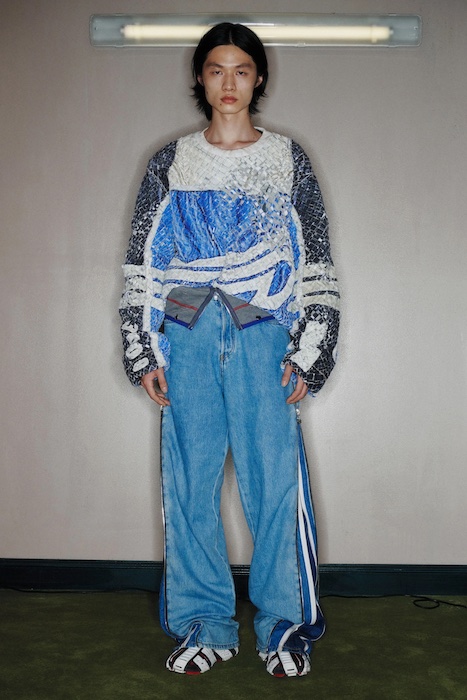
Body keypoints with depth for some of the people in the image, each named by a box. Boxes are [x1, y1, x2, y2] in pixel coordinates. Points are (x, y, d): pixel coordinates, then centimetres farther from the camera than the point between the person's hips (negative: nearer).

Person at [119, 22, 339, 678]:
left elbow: (317, 263, 8)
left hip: (262, 336, -1)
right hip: (186, 336, 1)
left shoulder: (287, 159, 11)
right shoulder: (171, 163, 13)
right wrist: (143, 352, 3)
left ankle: (284, 625, 11)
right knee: (191, 481, 2)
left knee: (275, 477, -5)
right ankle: (205, 624, 15)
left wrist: (307, 352, -1)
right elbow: (141, 263, 11)